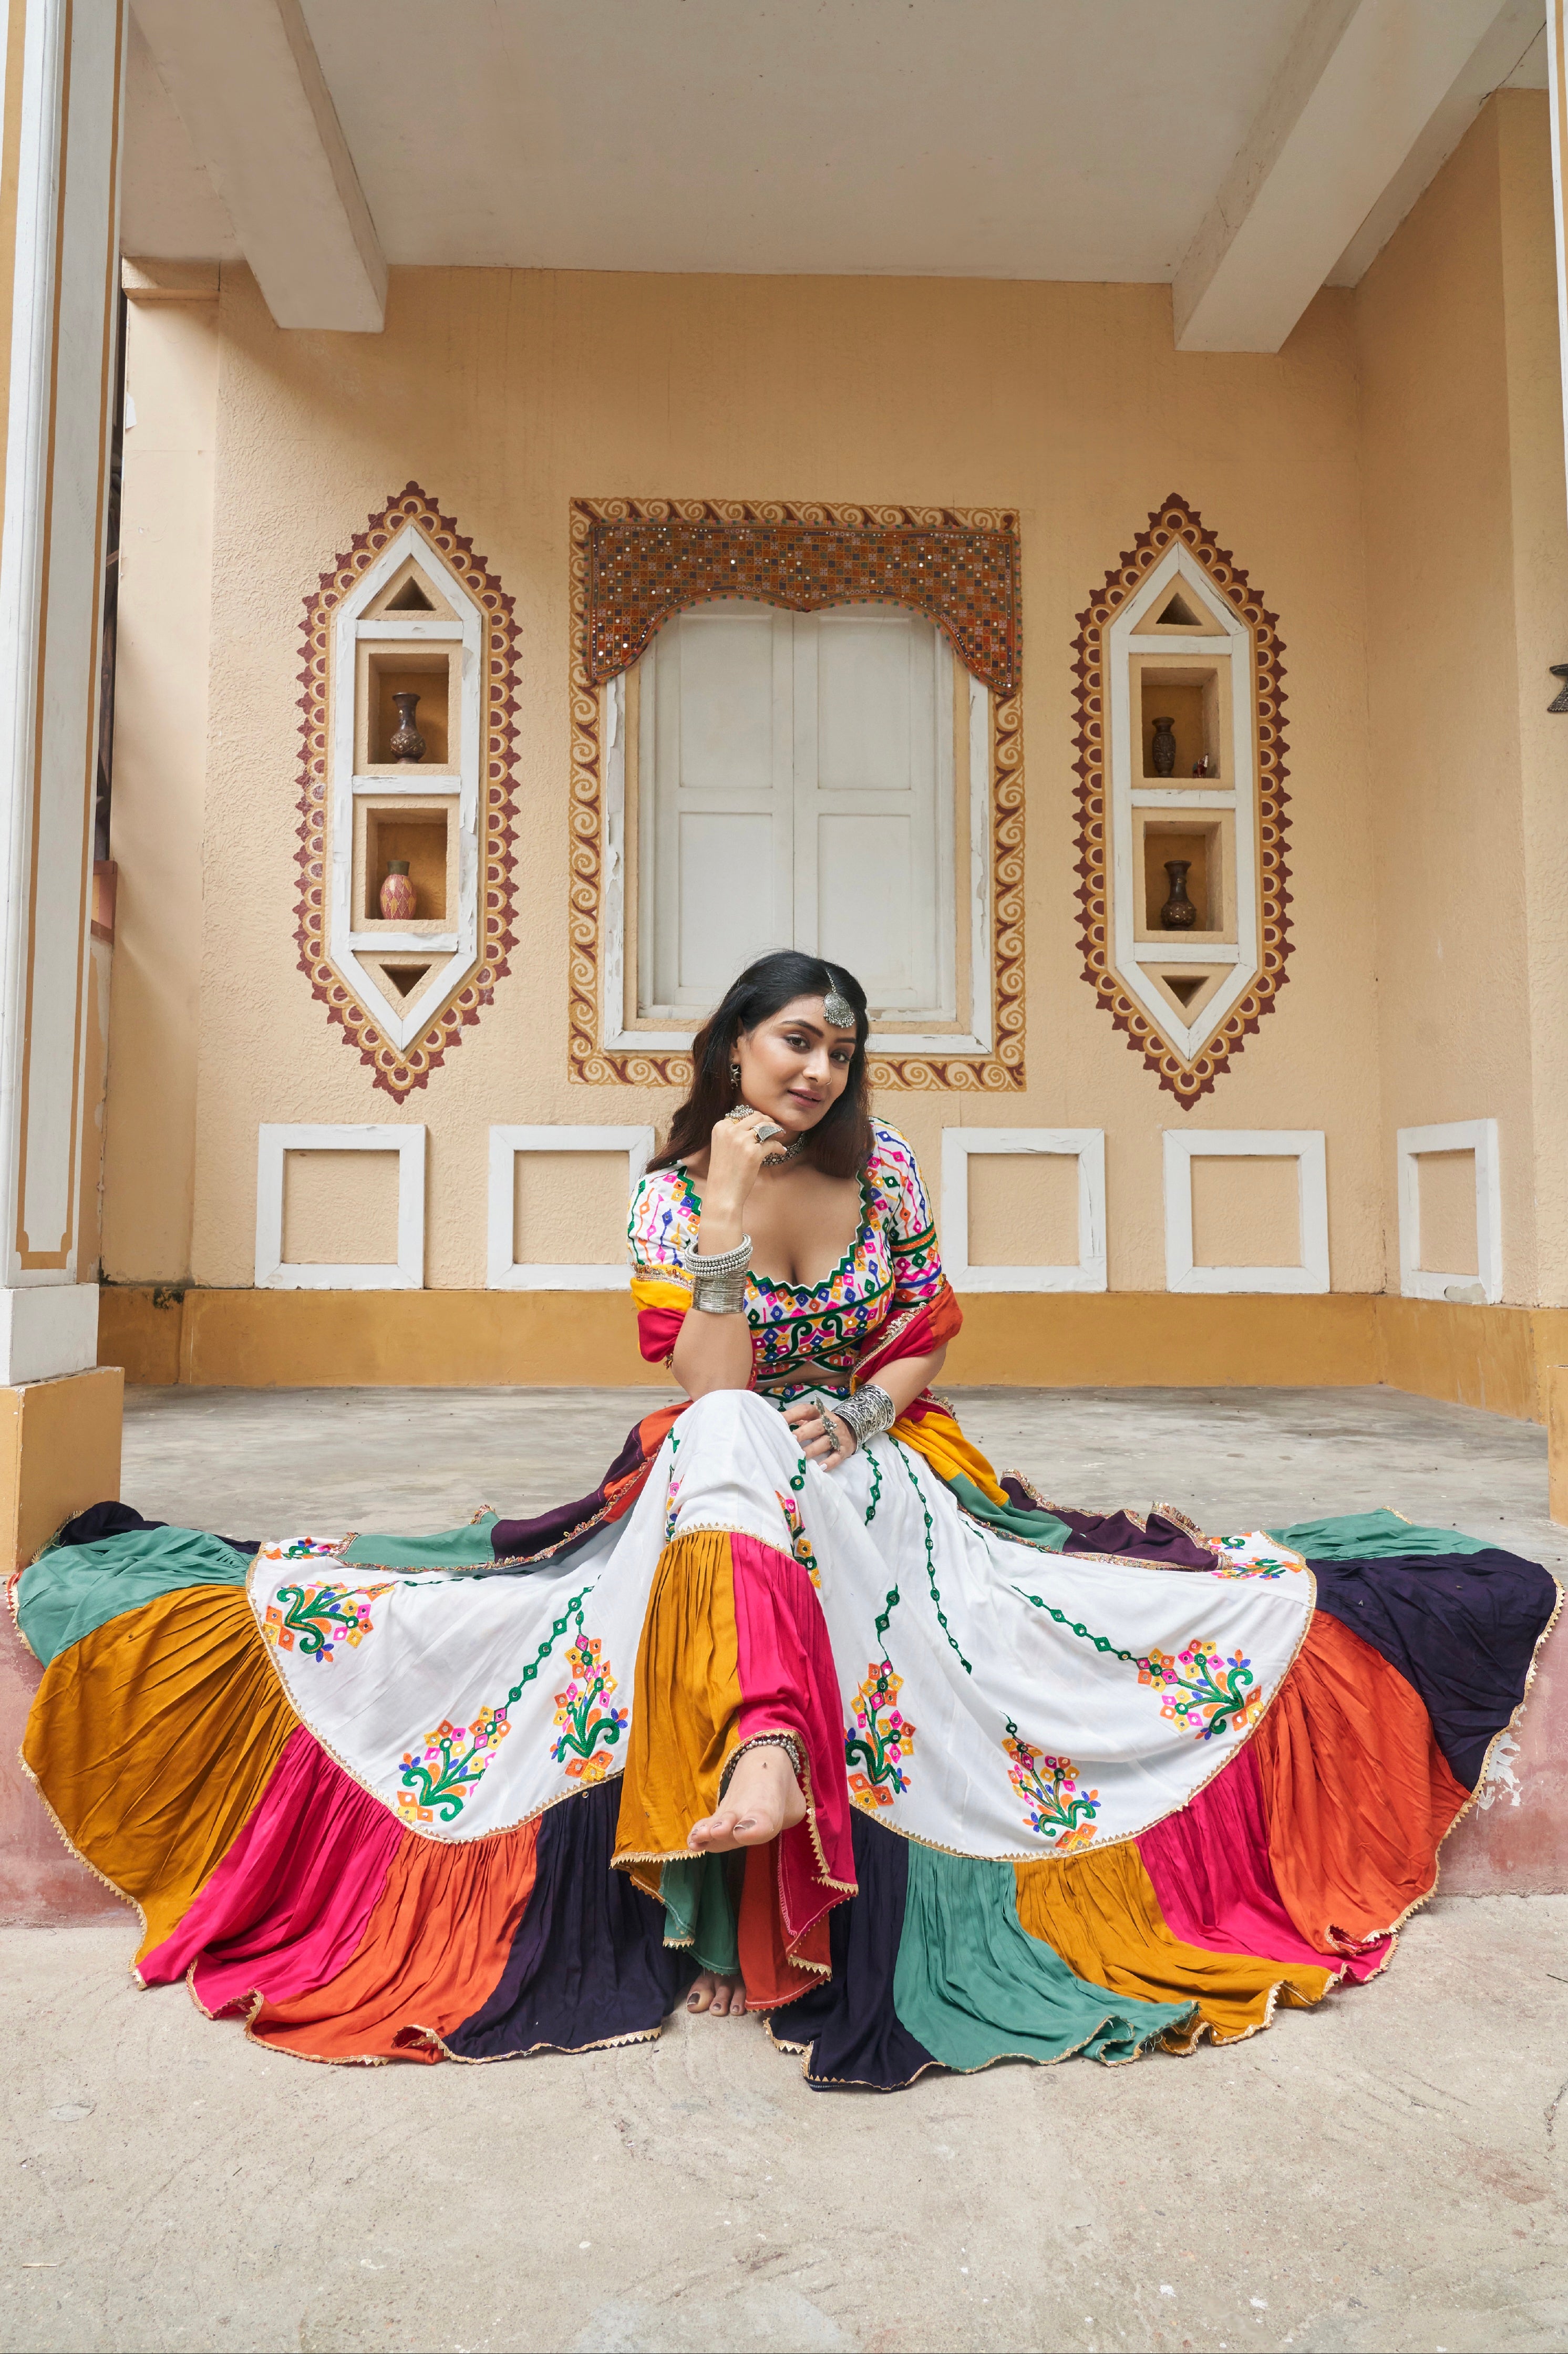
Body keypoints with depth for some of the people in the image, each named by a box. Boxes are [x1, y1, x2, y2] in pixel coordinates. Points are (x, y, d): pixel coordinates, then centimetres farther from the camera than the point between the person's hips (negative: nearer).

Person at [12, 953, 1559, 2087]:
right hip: (722, 1472, -3)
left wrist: (861, 1412, -14)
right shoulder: (673, 1189, -5)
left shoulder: (885, 1170, 1)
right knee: (733, 1443, -37)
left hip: (875, 1468, 3)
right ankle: (763, 1743, -55)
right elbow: (705, 1392, -15)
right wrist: (729, 1211, -22)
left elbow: (926, 1342, 7)